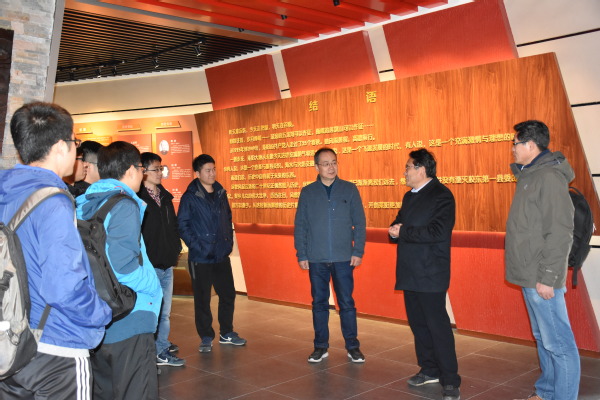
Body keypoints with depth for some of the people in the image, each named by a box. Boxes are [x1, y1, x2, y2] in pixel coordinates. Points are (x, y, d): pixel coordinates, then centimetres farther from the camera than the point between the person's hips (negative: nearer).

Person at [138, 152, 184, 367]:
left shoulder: (165, 196, 13)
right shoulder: (138, 198, -11)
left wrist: (176, 248, 13)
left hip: (167, 264, 8)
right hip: (150, 265, -7)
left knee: (164, 310, 16)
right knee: (153, 309, 0)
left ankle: (162, 345, 27)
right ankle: (160, 351, 9)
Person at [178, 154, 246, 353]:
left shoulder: (221, 193, 9)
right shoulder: (190, 197, -7)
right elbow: (182, 225, -9)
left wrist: (229, 240, 8)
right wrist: (196, 246, -15)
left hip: (222, 256, 5)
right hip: (200, 258, -5)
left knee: (228, 294, 11)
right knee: (202, 299, 4)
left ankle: (226, 333, 27)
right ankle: (206, 338, 17)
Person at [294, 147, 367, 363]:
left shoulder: (350, 189, 2)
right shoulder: (307, 192, 4)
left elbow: (360, 223, 2)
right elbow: (299, 226, 6)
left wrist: (358, 251, -5)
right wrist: (301, 255, 2)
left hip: (343, 258, -1)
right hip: (316, 260, 1)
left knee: (347, 303, 4)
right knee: (319, 303, 9)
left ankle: (353, 347, 16)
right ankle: (320, 347, 20)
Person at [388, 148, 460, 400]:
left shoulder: (441, 195, -11)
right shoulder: (409, 196, 16)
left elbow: (437, 232, -22)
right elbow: (399, 225, 20)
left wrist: (404, 232, -16)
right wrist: (395, 231, -4)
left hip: (430, 274, -8)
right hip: (410, 272, 9)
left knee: (438, 325, -5)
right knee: (418, 323, 14)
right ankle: (429, 370, 28)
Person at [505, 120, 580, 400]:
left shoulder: (549, 177, -15)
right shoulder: (530, 175, 13)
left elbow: (559, 233, -20)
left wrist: (547, 277, -20)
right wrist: (531, 274, 15)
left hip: (541, 279, -10)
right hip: (529, 275, 10)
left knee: (557, 343, -1)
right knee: (542, 338, 17)